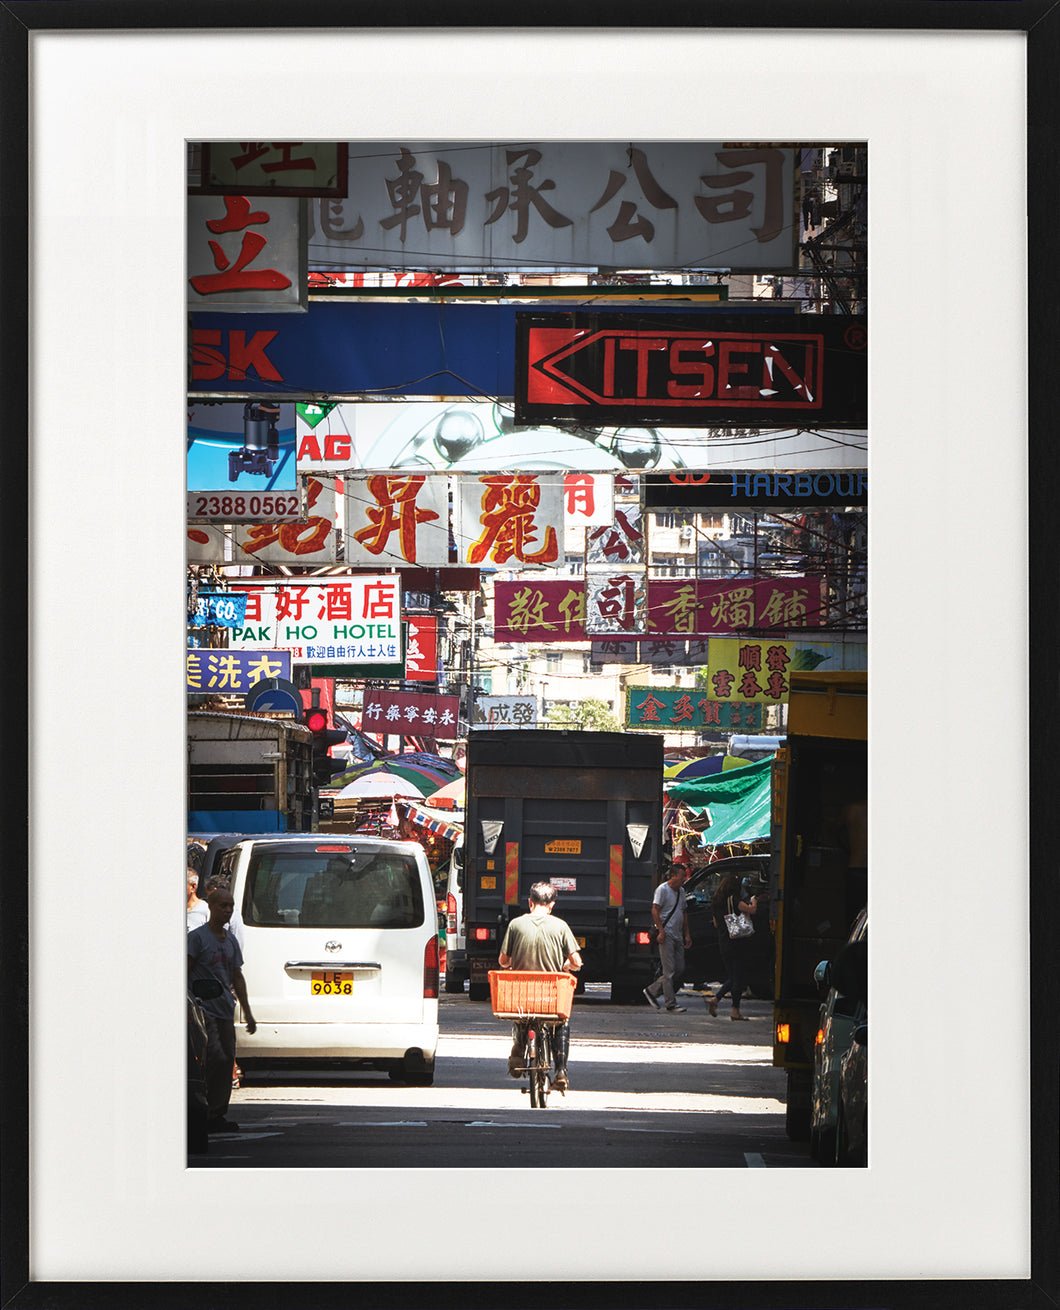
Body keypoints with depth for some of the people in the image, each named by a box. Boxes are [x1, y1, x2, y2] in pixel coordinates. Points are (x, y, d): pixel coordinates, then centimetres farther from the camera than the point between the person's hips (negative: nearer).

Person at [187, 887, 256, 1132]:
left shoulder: (231, 941, 17)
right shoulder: (197, 937, -5)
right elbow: (185, 973, -7)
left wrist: (247, 1012, 21)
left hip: (225, 1010, 7)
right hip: (204, 1008, -7)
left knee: (227, 1060, 4)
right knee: (216, 1057, -18)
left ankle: (217, 1115, 9)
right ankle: (204, 1113, -12)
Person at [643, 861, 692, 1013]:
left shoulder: (681, 891, 16)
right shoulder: (662, 889, -8)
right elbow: (655, 911, -14)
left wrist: (686, 934, 18)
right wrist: (661, 931, -21)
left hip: (678, 935, 8)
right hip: (666, 935, -8)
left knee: (680, 969, 5)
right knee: (670, 970, -9)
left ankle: (652, 991, 17)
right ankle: (671, 1004, -6)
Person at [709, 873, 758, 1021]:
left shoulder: (716, 902, 11)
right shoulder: (734, 900, -12)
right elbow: (751, 910, -19)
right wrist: (753, 902, 1)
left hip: (723, 945, 7)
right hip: (737, 942, -7)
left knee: (731, 978, 17)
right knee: (739, 977, 1)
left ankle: (715, 999, 0)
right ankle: (735, 1011, 1)